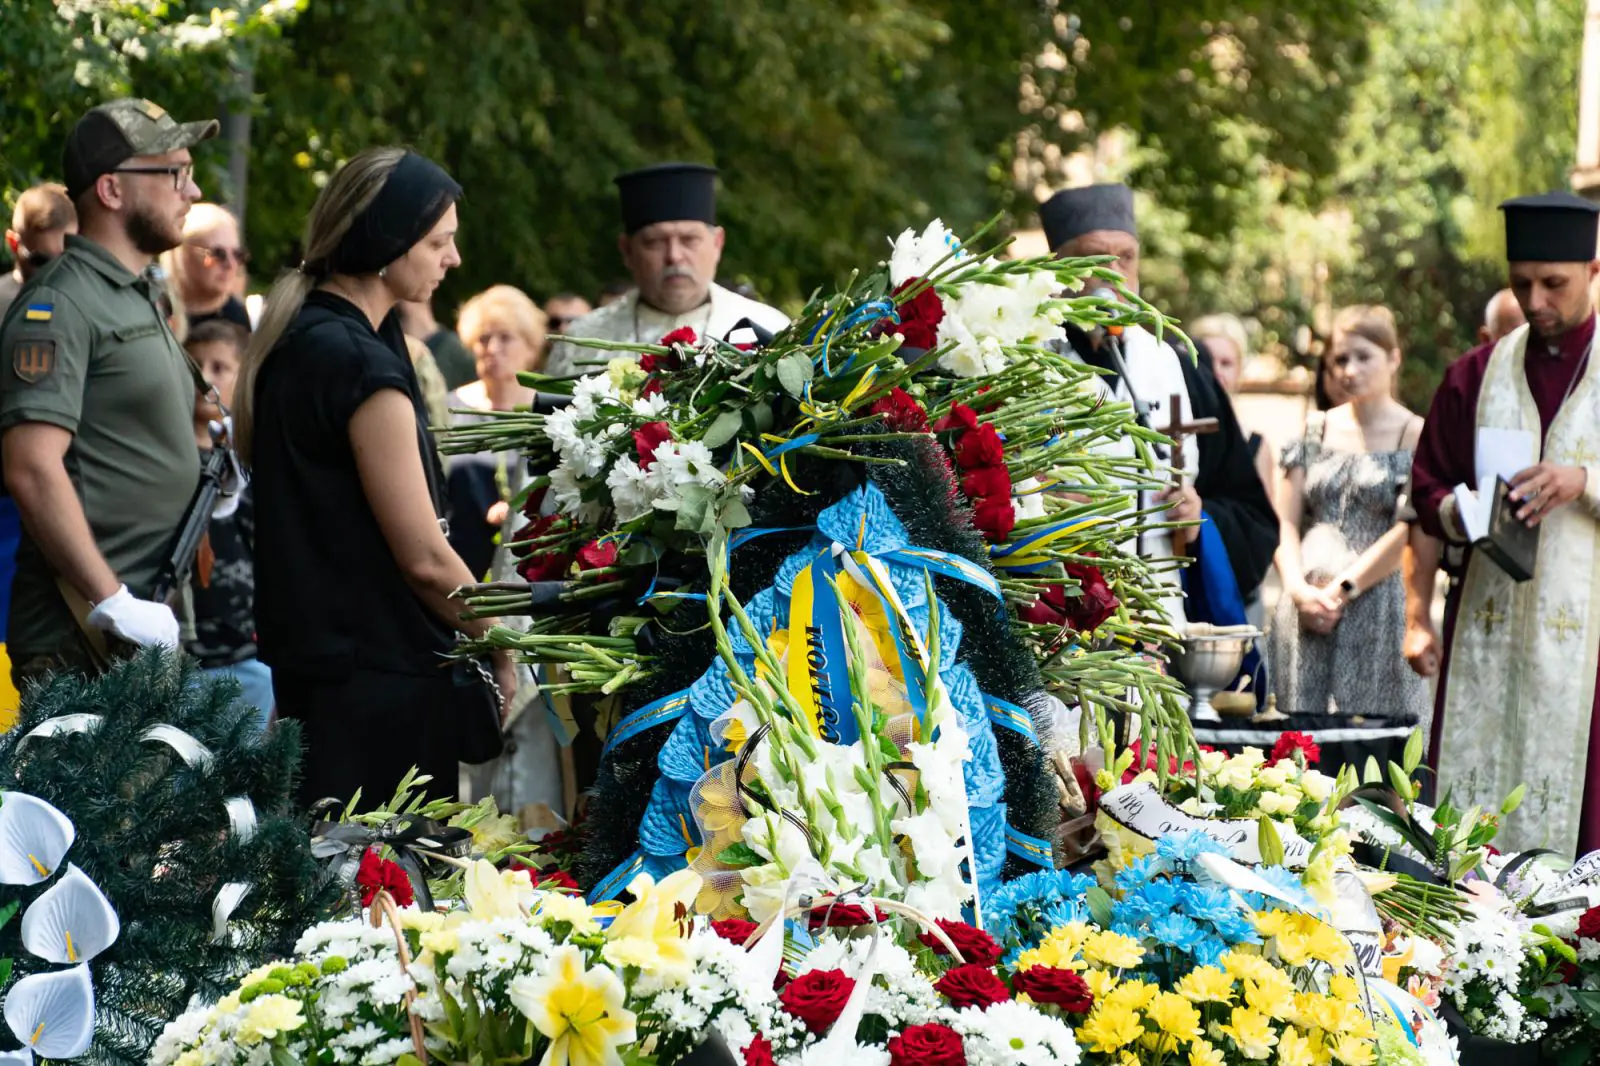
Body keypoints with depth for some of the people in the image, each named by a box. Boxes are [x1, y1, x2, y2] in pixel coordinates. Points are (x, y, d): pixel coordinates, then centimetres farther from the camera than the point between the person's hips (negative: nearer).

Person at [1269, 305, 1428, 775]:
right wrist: (1300, 589, -6)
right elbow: (1285, 521, 11)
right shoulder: (1316, 431, 15)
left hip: (1378, 616, -3)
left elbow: (1409, 530, -6)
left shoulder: (1416, 436, 3)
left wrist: (1343, 587, -10)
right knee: (1312, 756, -1)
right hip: (1308, 619, 4)